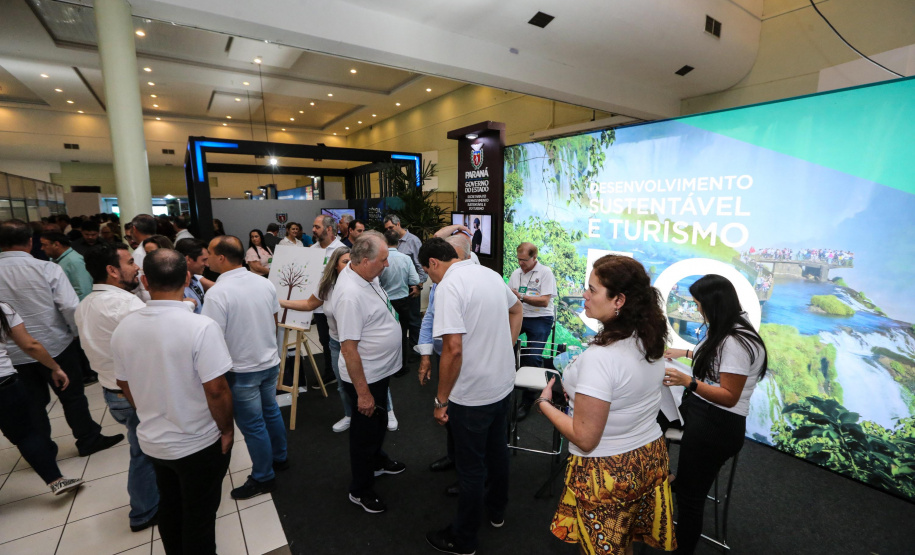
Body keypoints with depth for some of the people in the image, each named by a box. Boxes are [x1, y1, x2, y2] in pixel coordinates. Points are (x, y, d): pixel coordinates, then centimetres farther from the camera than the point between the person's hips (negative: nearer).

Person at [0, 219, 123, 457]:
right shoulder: (47, 268, -16)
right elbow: (70, 307, -21)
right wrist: (79, 334, -5)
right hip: (55, 346, -3)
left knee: (33, 402, 17)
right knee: (72, 396, 12)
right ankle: (89, 440, 26)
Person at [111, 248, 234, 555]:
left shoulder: (124, 328, -8)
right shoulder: (201, 327, -27)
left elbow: (125, 385, 5)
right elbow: (216, 390, -25)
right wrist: (227, 429, -8)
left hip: (152, 441, 6)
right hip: (198, 444, -5)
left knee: (169, 508, 27)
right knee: (199, 517, 15)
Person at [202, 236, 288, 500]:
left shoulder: (217, 293, -22)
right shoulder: (265, 283, -4)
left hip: (242, 370, -6)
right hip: (270, 362, 6)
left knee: (252, 424, 9)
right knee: (271, 411, 23)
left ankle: (263, 478, 26)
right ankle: (279, 458, 42)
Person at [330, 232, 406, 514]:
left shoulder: (364, 274, -3)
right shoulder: (350, 295, -32)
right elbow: (348, 348, -29)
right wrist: (362, 392, -23)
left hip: (379, 370, 9)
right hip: (364, 377, -9)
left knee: (379, 422, 28)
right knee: (366, 430, 12)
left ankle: (377, 461, 54)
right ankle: (361, 490, 35)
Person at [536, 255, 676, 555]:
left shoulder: (600, 357, -31)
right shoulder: (650, 341, -6)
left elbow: (584, 438, -26)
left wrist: (544, 403, -12)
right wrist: (575, 379, 7)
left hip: (607, 472, -7)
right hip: (650, 459, 7)